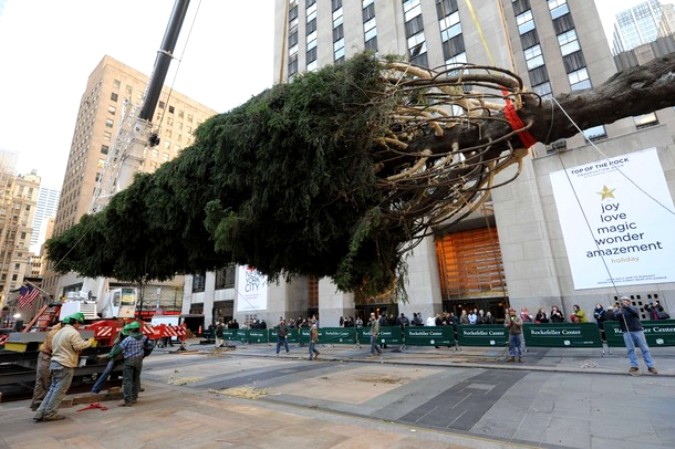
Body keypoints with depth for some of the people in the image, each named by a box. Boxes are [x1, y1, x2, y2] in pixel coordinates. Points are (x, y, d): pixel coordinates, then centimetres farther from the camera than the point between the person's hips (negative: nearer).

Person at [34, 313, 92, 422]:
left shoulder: (59, 332, 17)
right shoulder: (73, 332, -14)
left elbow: (54, 347, 21)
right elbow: (79, 346, -20)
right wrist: (89, 342, -3)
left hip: (55, 363, 9)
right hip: (65, 365, -9)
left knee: (53, 388, 14)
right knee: (59, 390, 0)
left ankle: (41, 413, 13)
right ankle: (49, 413, 5)